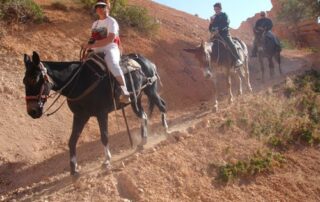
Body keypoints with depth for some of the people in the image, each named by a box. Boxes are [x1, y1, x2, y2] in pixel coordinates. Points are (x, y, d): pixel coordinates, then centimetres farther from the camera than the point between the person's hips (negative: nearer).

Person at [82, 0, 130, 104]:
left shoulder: (111, 21, -2)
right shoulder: (95, 23, 20)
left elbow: (110, 39, -16)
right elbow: (93, 39, 23)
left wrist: (92, 45, -22)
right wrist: (88, 46, 0)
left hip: (110, 49, -8)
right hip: (98, 52, 8)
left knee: (112, 63, -38)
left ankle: (124, 92, -44)